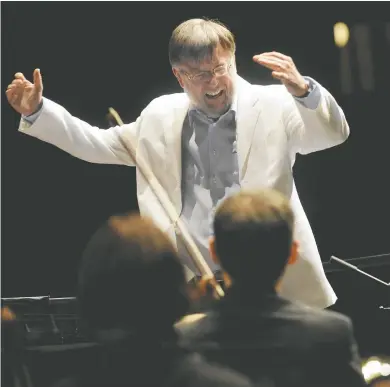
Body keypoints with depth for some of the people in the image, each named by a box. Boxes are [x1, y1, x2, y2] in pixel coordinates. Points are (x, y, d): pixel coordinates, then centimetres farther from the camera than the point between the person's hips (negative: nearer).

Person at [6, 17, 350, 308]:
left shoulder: (274, 106, -1)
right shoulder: (161, 117, 11)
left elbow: (335, 133, -13)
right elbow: (98, 144, 20)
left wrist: (302, 90, -33)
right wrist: (37, 111, 10)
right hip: (189, 289, 3)